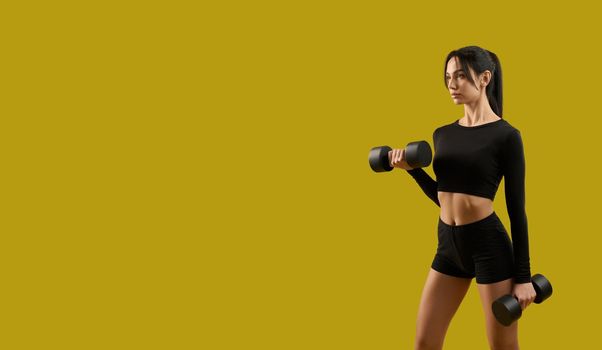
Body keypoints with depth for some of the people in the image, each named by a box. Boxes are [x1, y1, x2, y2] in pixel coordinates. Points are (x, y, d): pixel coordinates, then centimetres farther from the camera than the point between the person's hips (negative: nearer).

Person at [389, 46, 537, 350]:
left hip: (489, 244, -6)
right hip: (448, 245, 6)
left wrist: (523, 276, -8)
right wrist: (410, 168, 3)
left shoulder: (505, 135, -8)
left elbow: (517, 209, -8)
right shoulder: (442, 134, 10)